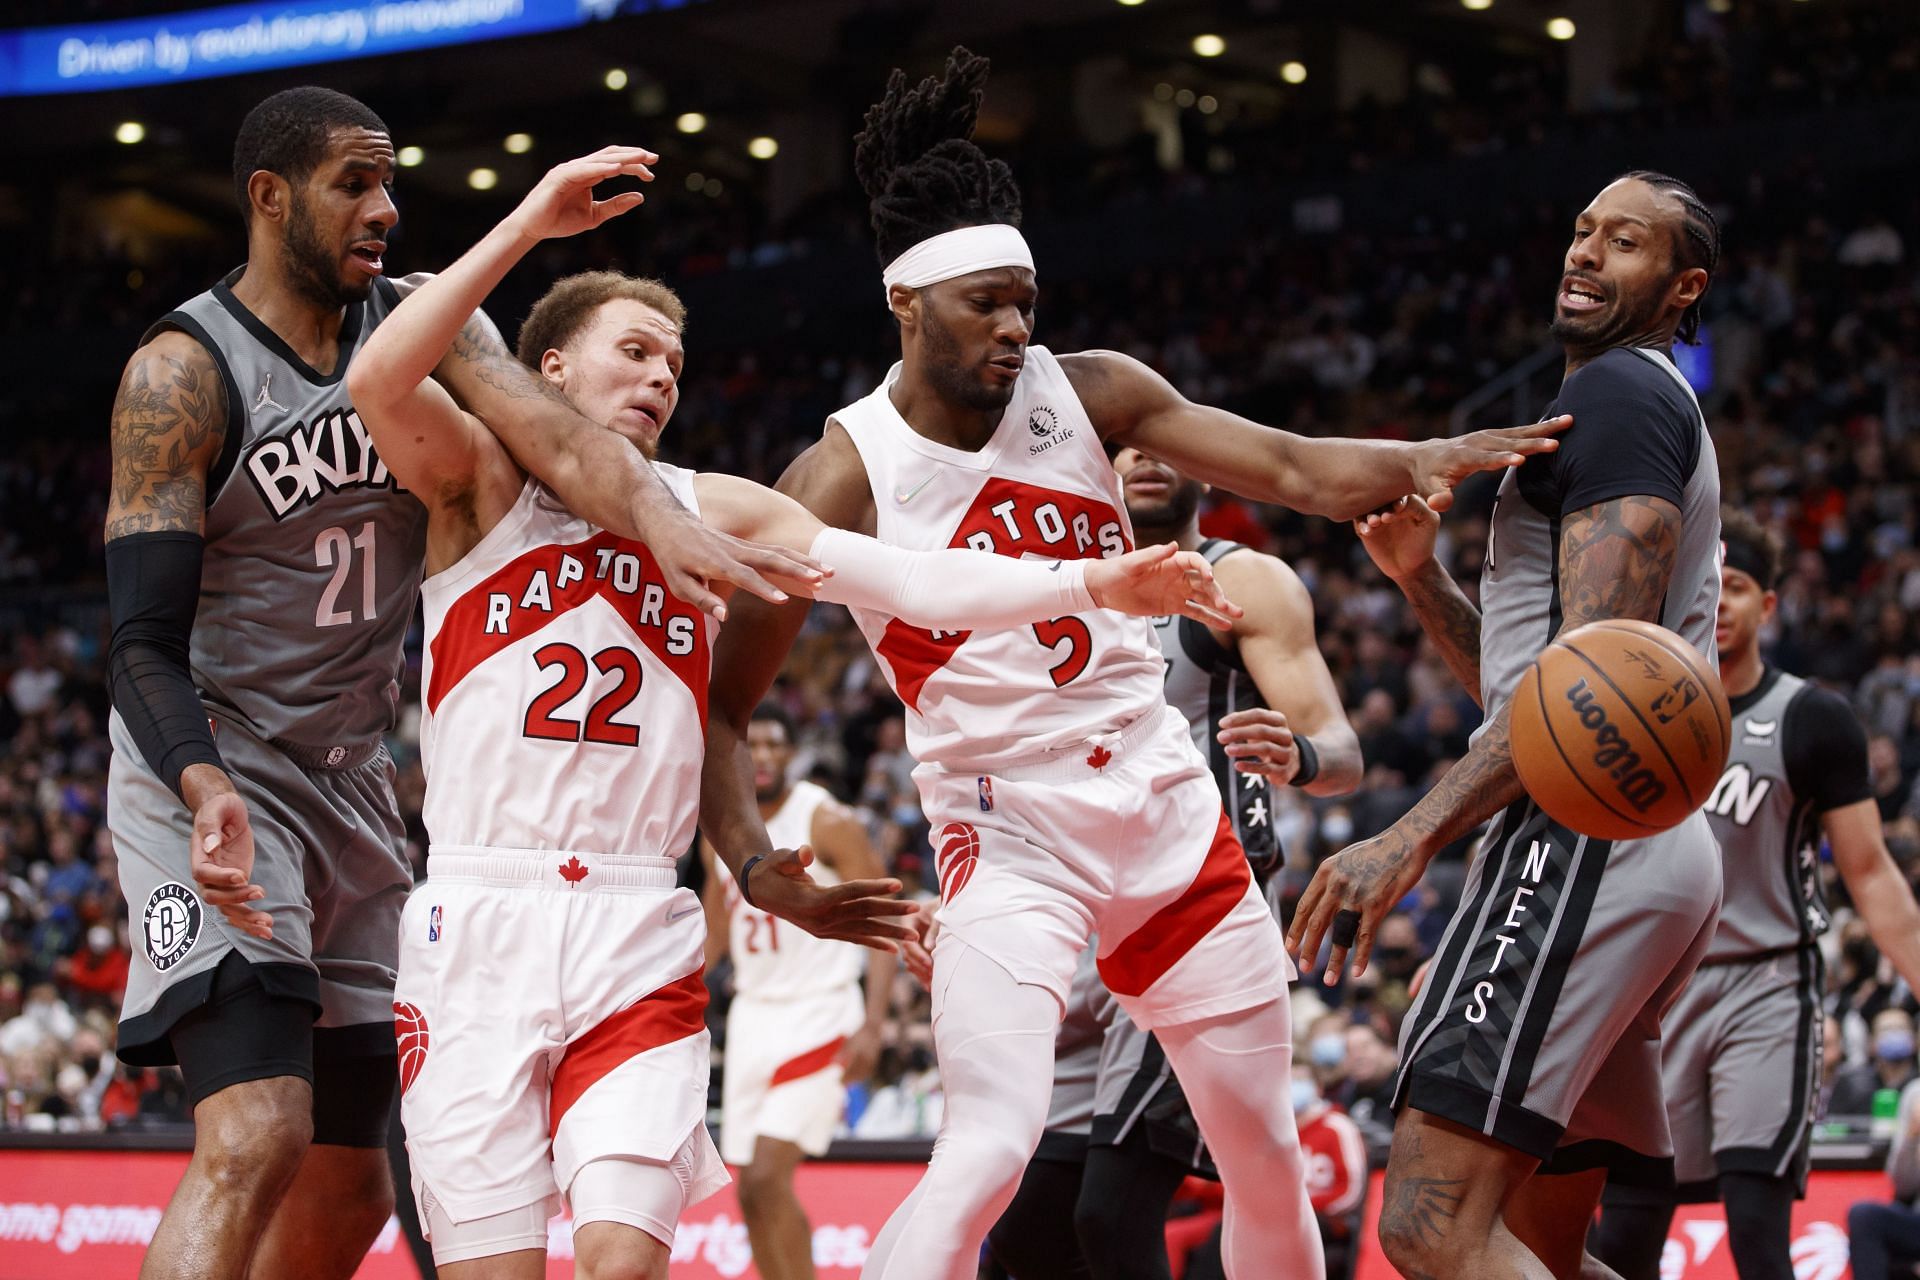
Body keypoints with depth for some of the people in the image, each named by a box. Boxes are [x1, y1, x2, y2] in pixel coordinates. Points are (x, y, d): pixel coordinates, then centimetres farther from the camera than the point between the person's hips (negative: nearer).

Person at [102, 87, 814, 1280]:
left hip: (352, 778, 7)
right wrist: (206, 792, -37)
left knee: (348, 1180, 11)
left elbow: (553, 433, -17)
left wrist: (660, 515, -39)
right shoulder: (182, 374, -13)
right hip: (210, 773, -7)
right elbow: (145, 640, -18)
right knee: (258, 1139, -24)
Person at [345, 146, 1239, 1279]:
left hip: (640, 935, 2)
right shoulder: (485, 481, 7)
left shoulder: (711, 512, 14)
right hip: (478, 920, -2)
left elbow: (909, 580, 4)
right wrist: (531, 225, -14)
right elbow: (379, 381, -14)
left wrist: (1091, 584, -9)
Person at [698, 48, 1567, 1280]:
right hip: (1009, 837, -5)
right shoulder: (846, 478, -11)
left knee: (1266, 1154, 12)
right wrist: (759, 865, -22)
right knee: (990, 1147, -27)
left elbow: (1291, 467, -6)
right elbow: (720, 704, -7)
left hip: (1170, 813, 5)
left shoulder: (1091, 392, 0)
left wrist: (1418, 462, -26)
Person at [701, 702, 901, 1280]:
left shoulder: (830, 823, -10)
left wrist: (872, 1026, -23)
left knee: (768, 1176, -18)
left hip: (819, 1014, -7)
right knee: (751, 1191, 6)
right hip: (752, 1012, 7)